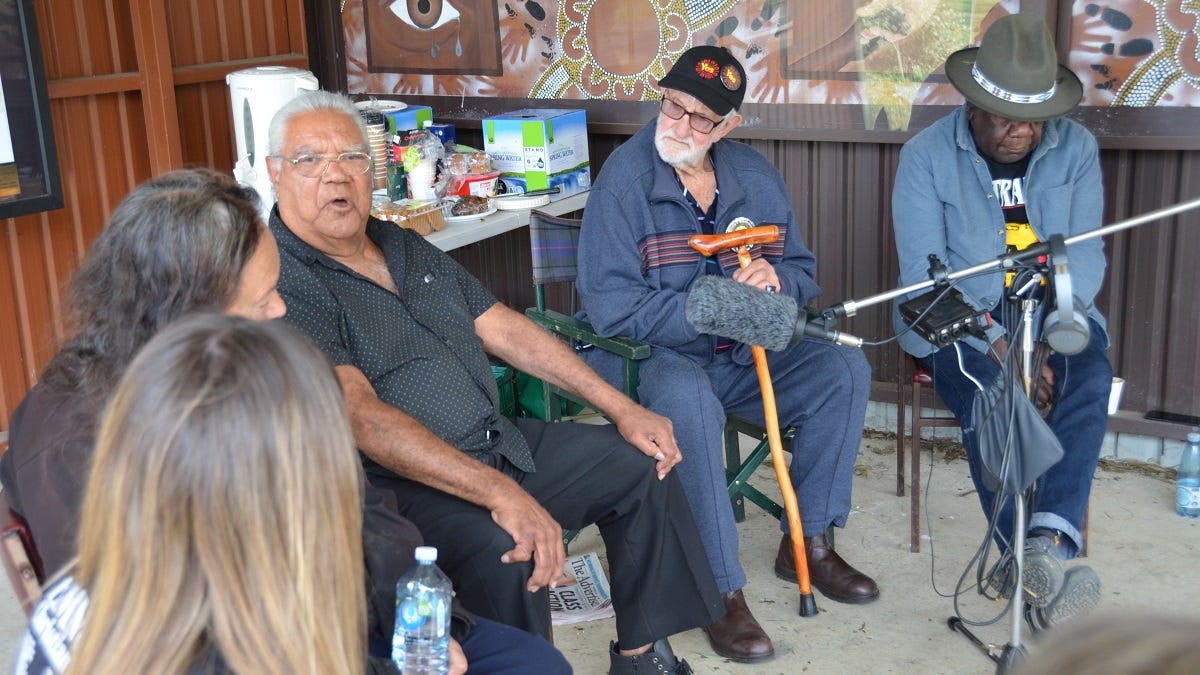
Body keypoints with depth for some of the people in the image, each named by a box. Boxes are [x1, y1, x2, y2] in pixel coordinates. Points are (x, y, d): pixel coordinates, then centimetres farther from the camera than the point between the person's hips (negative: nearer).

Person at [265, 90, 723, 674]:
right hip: (401, 485, -9)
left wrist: (622, 409, 8)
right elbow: (359, 415, -25)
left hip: (500, 444, 9)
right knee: (504, 552, -35)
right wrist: (500, 493, -32)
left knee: (640, 463, 8)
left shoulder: (404, 247, 13)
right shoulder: (280, 283, -14)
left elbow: (503, 329, 14)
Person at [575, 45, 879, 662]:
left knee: (845, 370, -11)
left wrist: (775, 277, -15)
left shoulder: (754, 176, 4)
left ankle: (806, 545, 3)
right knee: (687, 398, -38)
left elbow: (802, 274, 11)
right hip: (648, 356, -6)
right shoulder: (624, 177, -14)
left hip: (735, 355, 6)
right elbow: (610, 306, -21)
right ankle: (722, 592, -25)